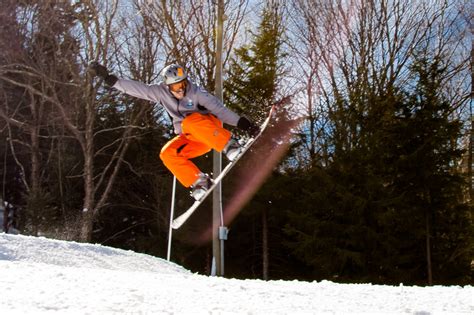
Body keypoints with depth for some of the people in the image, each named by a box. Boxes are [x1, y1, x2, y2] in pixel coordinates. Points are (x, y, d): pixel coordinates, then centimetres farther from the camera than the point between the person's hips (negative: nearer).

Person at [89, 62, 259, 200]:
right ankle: (199, 182, -15)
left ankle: (230, 146, -29)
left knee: (190, 121, -36)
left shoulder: (196, 92, -16)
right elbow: (136, 88, -8)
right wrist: (108, 78, -15)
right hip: (191, 139, 5)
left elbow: (218, 108, -22)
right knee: (168, 153, -20)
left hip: (211, 129, -5)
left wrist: (242, 123, -30)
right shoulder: (161, 91, -5)